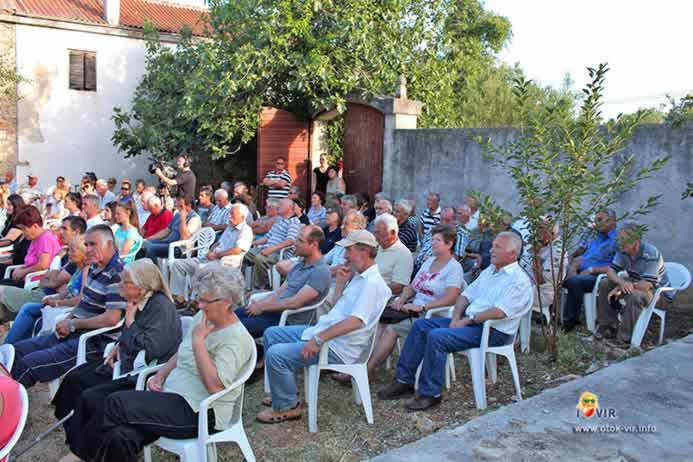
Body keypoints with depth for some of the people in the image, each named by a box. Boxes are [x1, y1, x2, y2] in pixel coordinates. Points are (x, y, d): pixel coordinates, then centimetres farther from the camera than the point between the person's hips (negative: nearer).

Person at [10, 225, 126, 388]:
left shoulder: (116, 275, -18)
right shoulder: (94, 268, 12)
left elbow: (111, 318, -26)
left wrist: (72, 324, -13)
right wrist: (67, 320, 3)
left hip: (94, 341, -10)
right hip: (74, 333, 10)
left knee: (27, 365, -17)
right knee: (16, 350, 7)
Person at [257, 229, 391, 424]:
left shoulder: (372, 283, -19)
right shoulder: (357, 276, 13)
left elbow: (355, 321, -30)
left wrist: (319, 339, -30)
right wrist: (341, 282, 6)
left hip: (338, 348, -11)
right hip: (323, 330, 11)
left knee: (276, 354, -21)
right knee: (271, 334, 15)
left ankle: (286, 407, -1)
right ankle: (282, 392, 22)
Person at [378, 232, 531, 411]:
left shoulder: (519, 280, -11)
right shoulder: (489, 270, 18)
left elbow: (499, 312, -23)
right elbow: (466, 295, 14)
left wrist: (468, 320, -16)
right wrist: (456, 318, -3)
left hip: (493, 331, -9)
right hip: (469, 321, 9)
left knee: (436, 336, -26)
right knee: (421, 325, -3)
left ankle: (430, 394, -14)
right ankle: (404, 381, -1)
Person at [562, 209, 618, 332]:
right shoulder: (595, 240, 26)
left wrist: (592, 270, -14)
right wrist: (573, 267, -3)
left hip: (600, 277, -8)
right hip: (582, 274, 8)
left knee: (574, 281, -35)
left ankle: (570, 319, -19)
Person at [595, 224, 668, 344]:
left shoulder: (651, 254, -30)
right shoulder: (622, 250, -9)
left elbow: (647, 285, -34)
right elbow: (611, 270, -8)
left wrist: (620, 288, -27)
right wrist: (621, 282, -31)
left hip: (656, 289, -7)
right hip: (633, 283, 7)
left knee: (634, 296, -37)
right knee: (604, 284, -8)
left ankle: (625, 338, -24)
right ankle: (608, 326, 0)